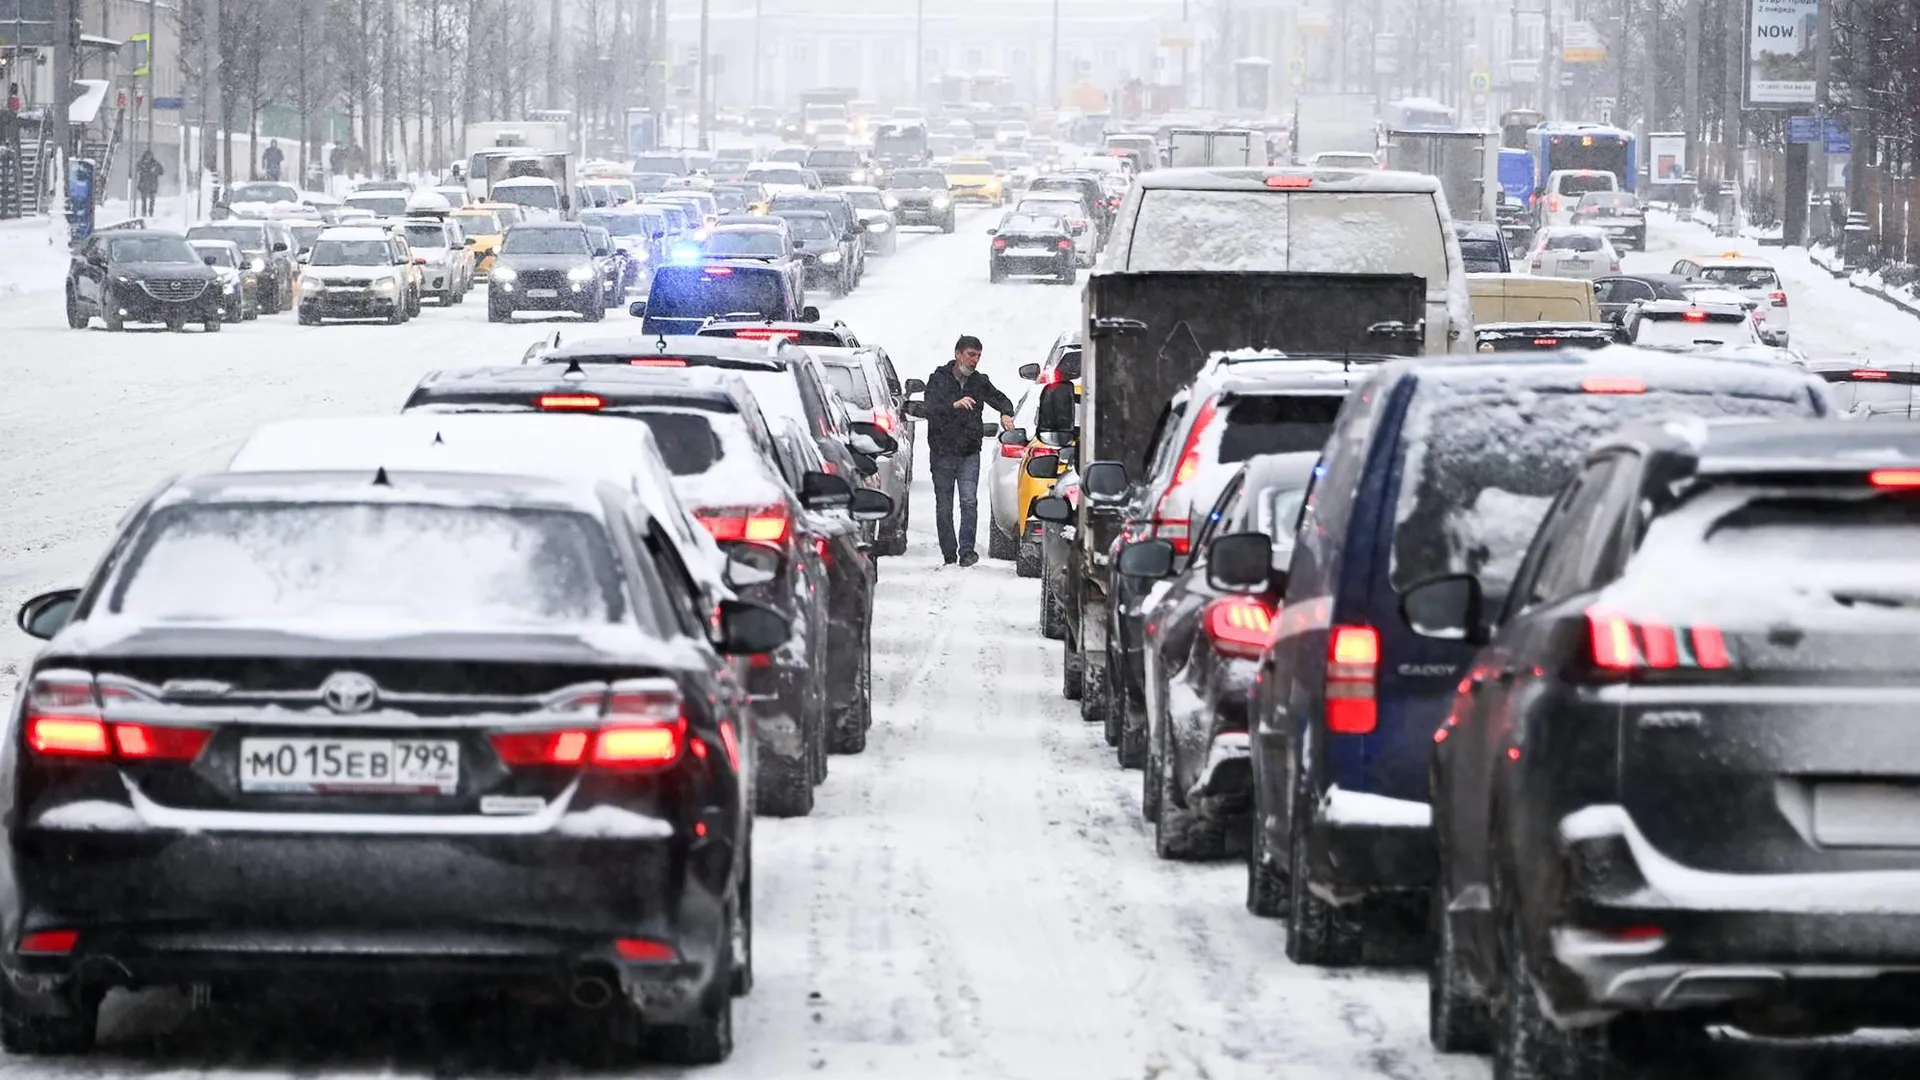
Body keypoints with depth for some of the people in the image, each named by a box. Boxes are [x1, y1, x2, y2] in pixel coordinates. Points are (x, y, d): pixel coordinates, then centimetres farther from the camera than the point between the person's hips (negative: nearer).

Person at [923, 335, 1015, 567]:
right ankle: (949, 555, 10)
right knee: (944, 506, 4)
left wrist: (1006, 414, 0)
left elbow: (1000, 399, 23)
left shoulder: (979, 382, 8)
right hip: (942, 452, -1)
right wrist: (954, 405, -34)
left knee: (969, 501, -14)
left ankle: (967, 550, -15)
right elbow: (930, 408, -16)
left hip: (970, 453, 1)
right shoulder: (939, 379, -2)